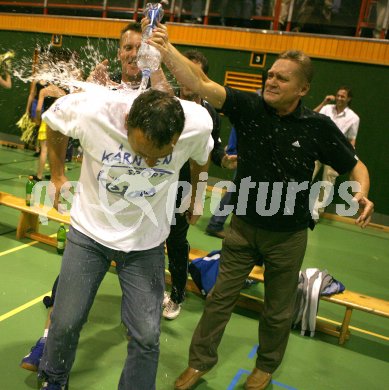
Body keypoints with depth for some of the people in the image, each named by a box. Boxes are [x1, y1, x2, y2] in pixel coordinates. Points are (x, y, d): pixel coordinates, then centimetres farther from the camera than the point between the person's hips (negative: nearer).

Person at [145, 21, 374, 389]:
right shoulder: (249, 107, -11)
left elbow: (354, 165, -1)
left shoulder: (317, 126, -11)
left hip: (288, 235, 0)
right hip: (244, 225, 1)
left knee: (278, 310, 16)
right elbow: (202, 84, -22)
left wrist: (362, 193, -22)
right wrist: (166, 49, -35)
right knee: (220, 297, 12)